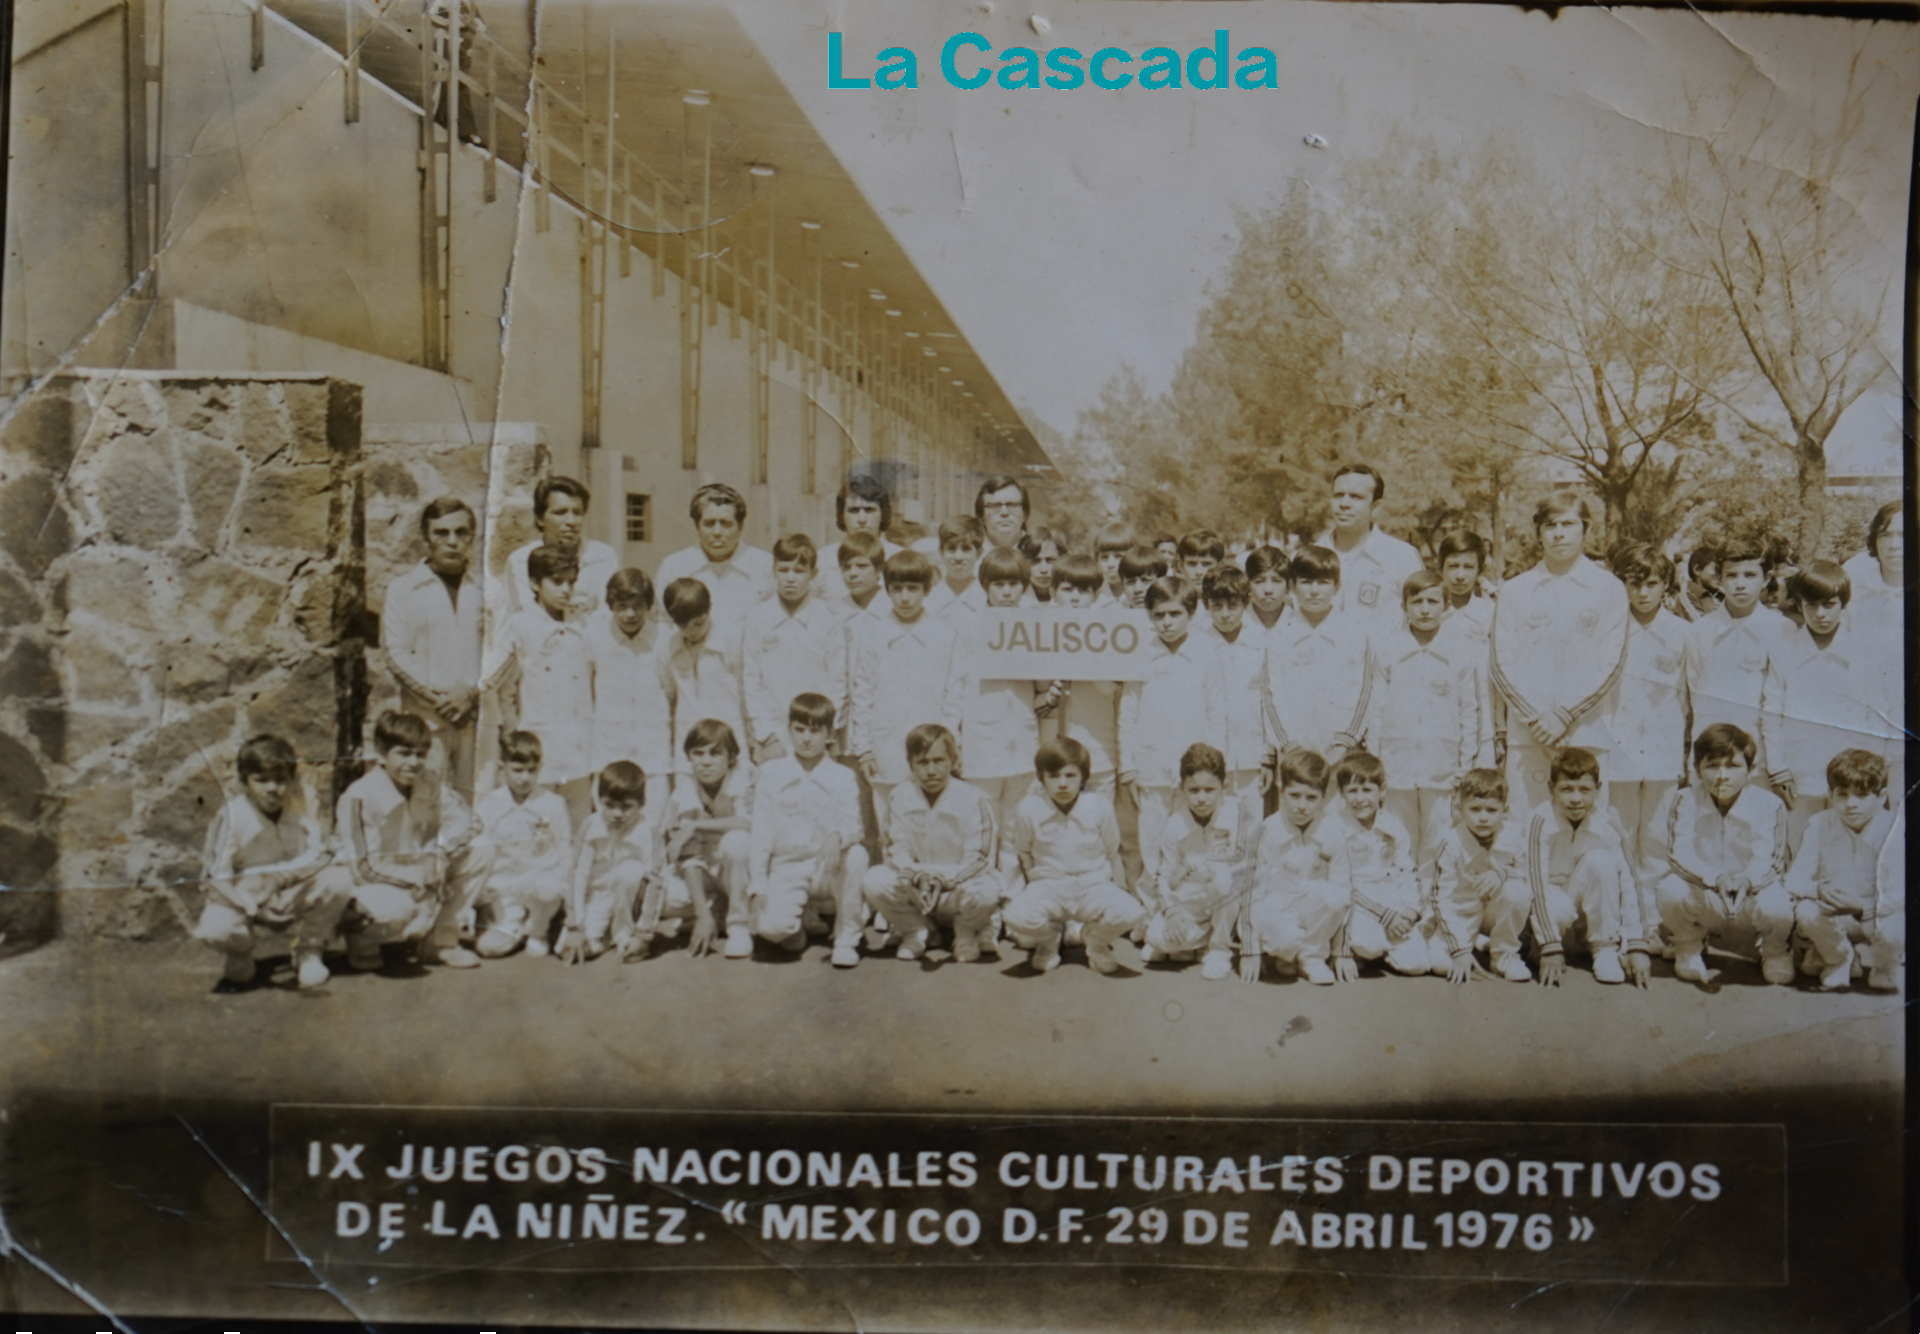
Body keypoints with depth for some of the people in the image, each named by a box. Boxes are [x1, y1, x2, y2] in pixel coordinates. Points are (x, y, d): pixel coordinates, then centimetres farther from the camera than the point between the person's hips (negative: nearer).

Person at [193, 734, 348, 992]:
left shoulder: (300, 808, -5)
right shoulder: (233, 814, -13)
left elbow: (317, 854, -8)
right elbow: (216, 874, -15)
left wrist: (287, 873, -28)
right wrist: (242, 902, -32)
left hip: (294, 895, 3)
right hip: (247, 898, -2)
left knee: (338, 883, -26)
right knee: (214, 928, -36)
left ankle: (308, 954, 1)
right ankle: (240, 966, 5)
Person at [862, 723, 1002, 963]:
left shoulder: (974, 799, -12)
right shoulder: (901, 797, -1)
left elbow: (977, 859, -16)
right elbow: (897, 849, -6)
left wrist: (943, 876, -34)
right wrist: (911, 872, -31)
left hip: (958, 887, -3)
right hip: (915, 891, 3)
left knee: (985, 892, -37)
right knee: (875, 881, -25)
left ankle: (968, 932, 2)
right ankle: (916, 930, 5)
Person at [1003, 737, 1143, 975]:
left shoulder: (1100, 808, -6)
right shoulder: (1028, 810, -6)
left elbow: (1113, 853, 9)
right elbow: (1022, 855, 12)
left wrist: (1116, 891, 13)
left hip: (1094, 886, 0)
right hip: (1048, 886, 0)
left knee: (1129, 913, -32)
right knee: (1018, 916, -34)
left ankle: (1096, 941, 8)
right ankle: (1049, 939, 9)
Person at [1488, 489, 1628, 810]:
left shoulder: (1608, 589, 7)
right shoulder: (1514, 591, 10)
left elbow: (1611, 663, 2)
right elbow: (1501, 661, 5)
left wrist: (1566, 716, -7)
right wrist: (1536, 717, -6)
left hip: (1587, 733, -1)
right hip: (1526, 735, 1)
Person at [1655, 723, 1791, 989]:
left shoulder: (1767, 806, -11)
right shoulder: (1685, 802, -9)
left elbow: (1767, 860, -20)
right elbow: (1680, 854, -18)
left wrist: (1747, 880, -44)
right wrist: (1716, 878, -38)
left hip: (1749, 899, 0)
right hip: (1703, 900, 0)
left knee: (1775, 907, -34)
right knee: (1671, 890, -32)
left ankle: (1774, 954, 7)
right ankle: (1688, 951, 3)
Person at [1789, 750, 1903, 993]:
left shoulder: (1897, 829, -16)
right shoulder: (1820, 825, -7)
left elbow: (1900, 893, -24)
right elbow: (1796, 879, -12)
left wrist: (1862, 906, -40)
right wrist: (1819, 888, -35)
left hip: (1882, 915, -2)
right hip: (1839, 918, 2)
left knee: (1893, 932, -35)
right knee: (1806, 912, -29)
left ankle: (1883, 969, 4)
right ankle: (1839, 961, 3)